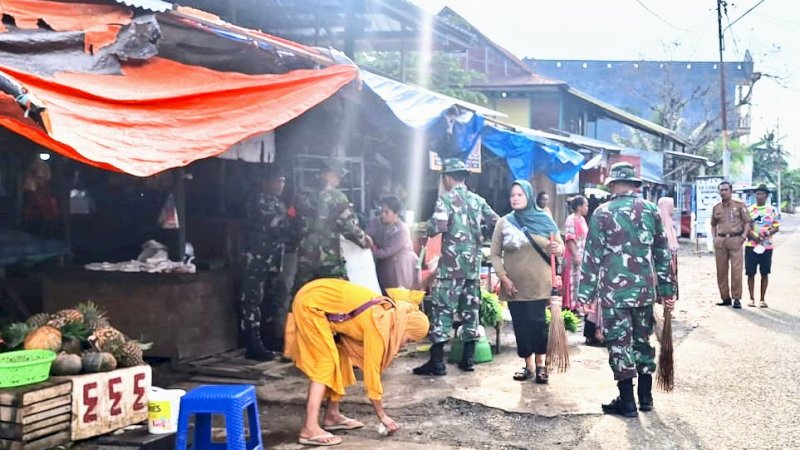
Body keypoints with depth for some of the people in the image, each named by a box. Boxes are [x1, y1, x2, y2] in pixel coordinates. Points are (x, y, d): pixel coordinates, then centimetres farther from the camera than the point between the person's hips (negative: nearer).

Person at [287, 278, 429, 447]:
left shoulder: (388, 313, 3)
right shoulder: (379, 326, -21)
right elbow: (372, 370, -16)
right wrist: (382, 416, -7)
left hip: (320, 299, 9)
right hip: (310, 304, -9)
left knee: (341, 357, 11)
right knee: (326, 364, -12)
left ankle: (332, 416, 18)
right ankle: (310, 429, -16)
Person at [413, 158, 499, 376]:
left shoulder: (446, 199, -7)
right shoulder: (478, 200, 10)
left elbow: (437, 227, -19)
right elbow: (496, 223, 6)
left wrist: (429, 228, 3)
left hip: (451, 263, -6)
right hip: (473, 264, 6)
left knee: (442, 310, -4)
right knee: (470, 309, 11)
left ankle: (437, 362, -5)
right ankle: (468, 358, 15)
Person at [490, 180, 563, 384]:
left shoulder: (544, 219, 2)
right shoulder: (504, 223, 2)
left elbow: (561, 245, 9)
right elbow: (495, 255, 3)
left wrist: (557, 249, -15)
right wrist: (504, 278, -8)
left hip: (539, 284, -1)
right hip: (514, 286, 1)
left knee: (537, 323, -4)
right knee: (521, 326, 5)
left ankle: (540, 364, 12)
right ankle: (529, 365, 18)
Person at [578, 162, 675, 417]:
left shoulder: (602, 214, -5)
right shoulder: (651, 210, 4)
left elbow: (592, 257, -6)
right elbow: (662, 253, 8)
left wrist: (585, 294, -2)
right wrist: (667, 289, 14)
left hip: (613, 291, -4)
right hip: (645, 289, 4)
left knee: (619, 344, 2)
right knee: (643, 341, 15)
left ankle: (627, 402, 6)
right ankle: (645, 398, 23)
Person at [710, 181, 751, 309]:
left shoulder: (739, 205, 4)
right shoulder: (716, 208, 14)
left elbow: (747, 222, 2)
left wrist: (743, 236, -9)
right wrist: (714, 238, 10)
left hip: (735, 240, -4)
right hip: (720, 241, 4)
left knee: (736, 270, -8)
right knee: (721, 271, 5)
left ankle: (737, 299, -3)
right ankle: (725, 298, 14)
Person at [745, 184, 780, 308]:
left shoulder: (773, 210, 4)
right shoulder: (748, 210, 5)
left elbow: (776, 227, 2)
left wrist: (767, 233, -17)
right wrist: (753, 236, -15)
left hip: (767, 246, 0)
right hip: (751, 246, 0)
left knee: (765, 273, 4)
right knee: (750, 273, 0)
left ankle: (763, 299, 12)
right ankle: (752, 299, 11)